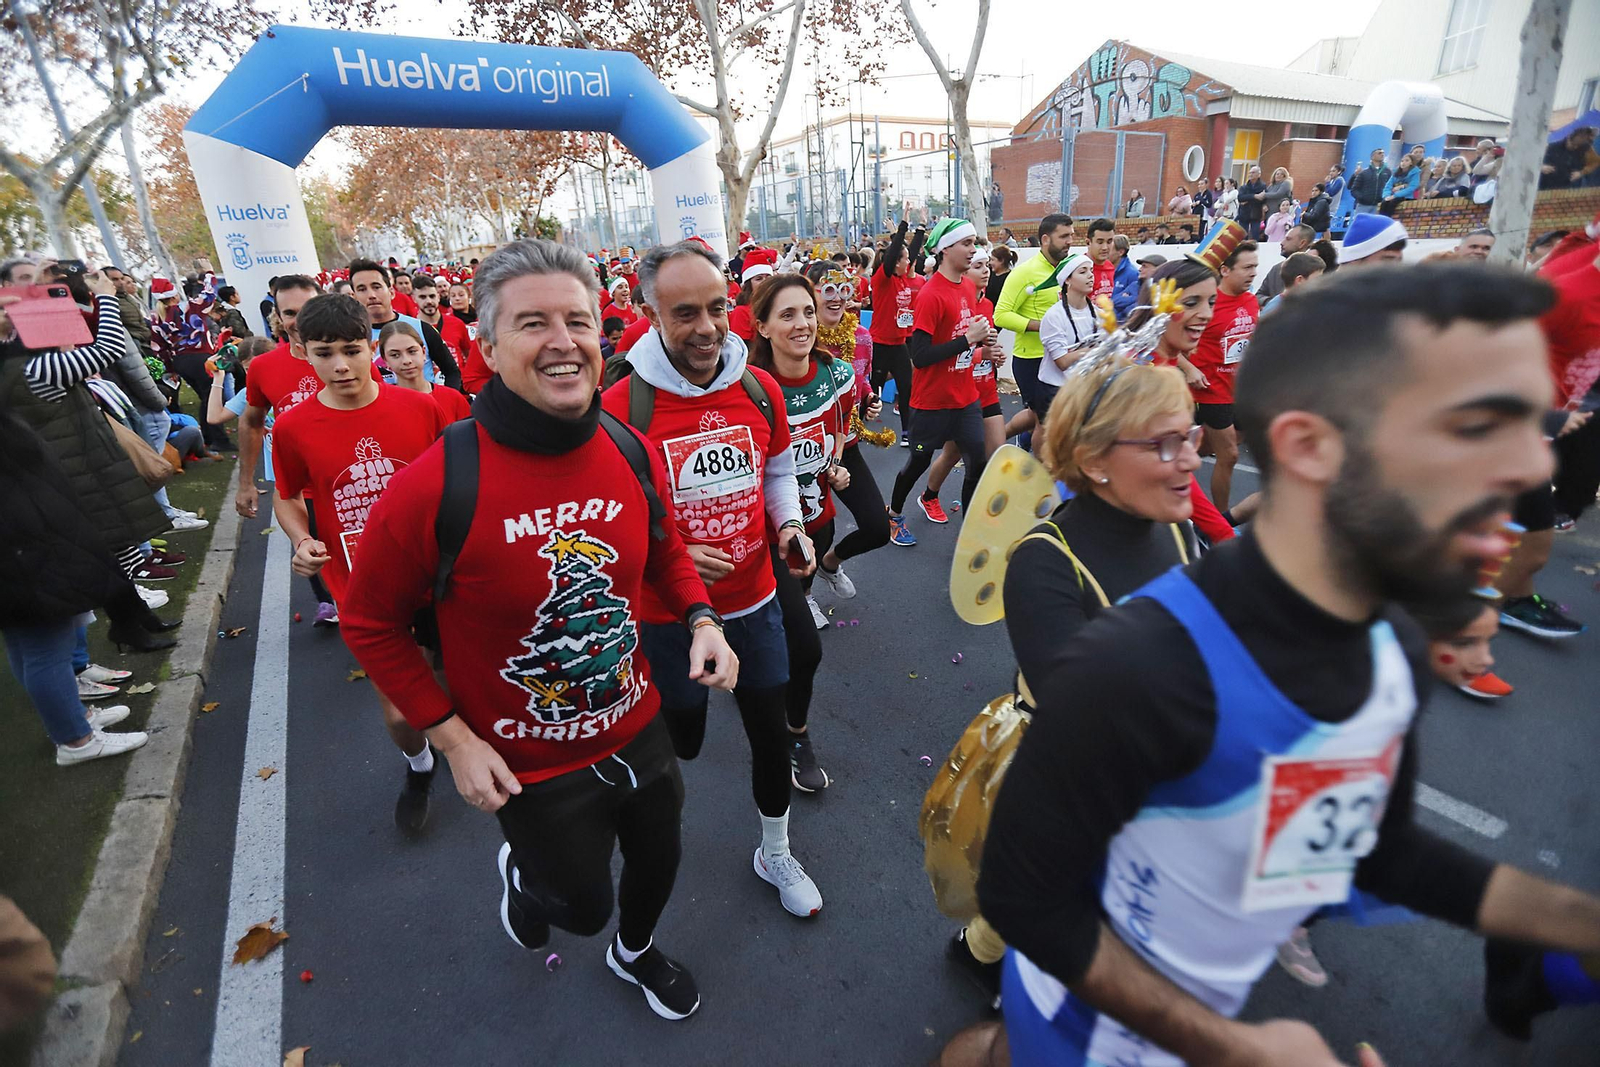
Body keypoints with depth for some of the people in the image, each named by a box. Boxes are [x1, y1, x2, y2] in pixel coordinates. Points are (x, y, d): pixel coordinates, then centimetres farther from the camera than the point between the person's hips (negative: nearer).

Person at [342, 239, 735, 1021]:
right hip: (529, 766, -4)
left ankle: (634, 951, 64)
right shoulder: (433, 488, -26)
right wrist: (452, 736, -13)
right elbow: (370, 626, -11)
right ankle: (521, 873, 57)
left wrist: (700, 620, -12)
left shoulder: (633, 454, -12)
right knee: (584, 908, 20)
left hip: (637, 728, 5)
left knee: (659, 862, 27)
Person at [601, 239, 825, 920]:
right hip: (667, 613, -3)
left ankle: (775, 855, 43)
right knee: (680, 745, 16)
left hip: (754, 599, 4)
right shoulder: (621, 406, -18)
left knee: (771, 731, 16)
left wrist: (790, 528, -6)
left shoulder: (760, 389, -5)